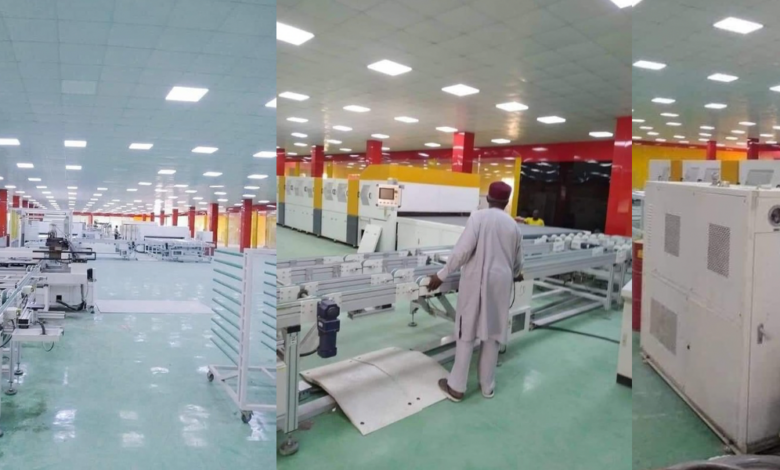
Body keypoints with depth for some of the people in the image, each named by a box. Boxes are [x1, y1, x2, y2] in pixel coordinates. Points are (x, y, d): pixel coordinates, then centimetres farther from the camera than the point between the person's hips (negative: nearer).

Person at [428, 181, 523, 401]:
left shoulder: (478, 217, -7)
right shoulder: (514, 225, 8)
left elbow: (463, 250, -17)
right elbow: (517, 262, 18)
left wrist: (441, 275, -10)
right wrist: (514, 275, 41)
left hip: (477, 281, -4)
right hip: (501, 283, 4)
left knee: (466, 333, 5)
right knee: (493, 334, 14)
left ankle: (456, 387, 14)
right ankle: (488, 386, 26)